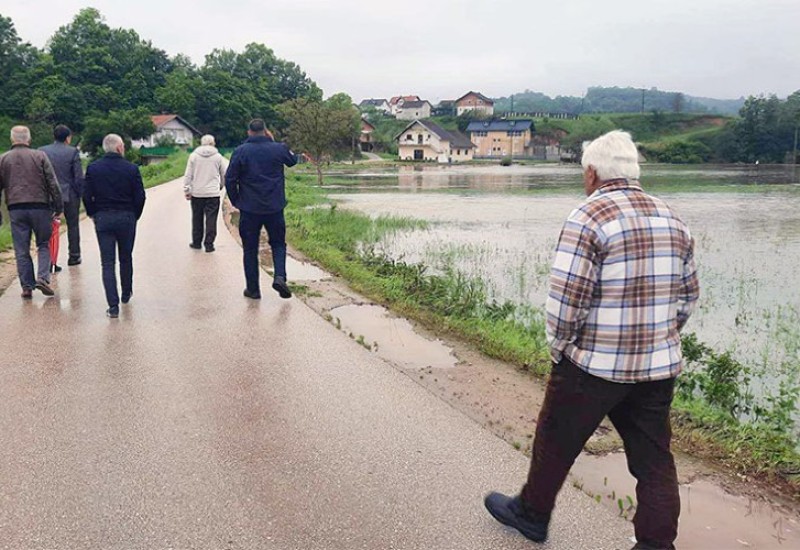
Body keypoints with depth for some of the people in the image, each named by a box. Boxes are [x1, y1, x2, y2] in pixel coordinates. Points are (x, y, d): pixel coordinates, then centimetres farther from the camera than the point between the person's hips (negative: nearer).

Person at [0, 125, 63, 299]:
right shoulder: (39, 156, 2)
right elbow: (52, 183, -2)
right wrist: (58, 206, 3)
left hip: (15, 208, 2)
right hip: (39, 206, -1)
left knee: (21, 250, 6)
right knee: (44, 244, 10)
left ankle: (27, 286, 7)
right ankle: (42, 277, -8)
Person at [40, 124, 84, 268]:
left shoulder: (42, 151, 1)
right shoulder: (72, 152, -8)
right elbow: (79, 177, -10)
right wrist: (80, 193, 2)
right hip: (70, 195, -2)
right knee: (73, 226, 14)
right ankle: (74, 256, 21)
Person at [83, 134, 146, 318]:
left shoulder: (93, 168, -2)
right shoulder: (131, 168, -6)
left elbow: (86, 196, -2)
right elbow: (140, 197, -5)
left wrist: (93, 214, 14)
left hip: (102, 219, 0)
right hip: (126, 218, 0)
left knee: (107, 263, 1)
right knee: (126, 259, 18)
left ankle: (113, 306, -6)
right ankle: (126, 294, 35)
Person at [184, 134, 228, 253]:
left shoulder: (193, 156, 1)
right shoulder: (218, 157, 0)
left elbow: (188, 175, 0)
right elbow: (224, 174, 8)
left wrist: (187, 190, 5)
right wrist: (221, 186, 25)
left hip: (197, 193, 1)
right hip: (213, 193, -1)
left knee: (197, 218, 13)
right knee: (211, 219, 1)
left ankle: (196, 242, 21)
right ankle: (209, 244, -2)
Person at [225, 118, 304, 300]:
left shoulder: (241, 151, -5)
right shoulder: (278, 149, -1)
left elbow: (230, 179, -6)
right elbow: (292, 160, 21)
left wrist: (235, 201, 8)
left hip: (249, 209, -1)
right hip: (274, 208, 1)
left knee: (250, 249, 10)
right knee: (278, 244, 16)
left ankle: (253, 289, 13)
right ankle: (280, 276, -7)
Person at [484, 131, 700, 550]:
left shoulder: (588, 219, -15)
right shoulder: (673, 220, 7)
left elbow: (565, 299, -19)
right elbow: (688, 296, 12)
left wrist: (559, 348, -4)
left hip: (594, 363, -5)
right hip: (660, 366, 6)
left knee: (556, 441, 15)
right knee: (653, 459, 13)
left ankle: (531, 513, 34)